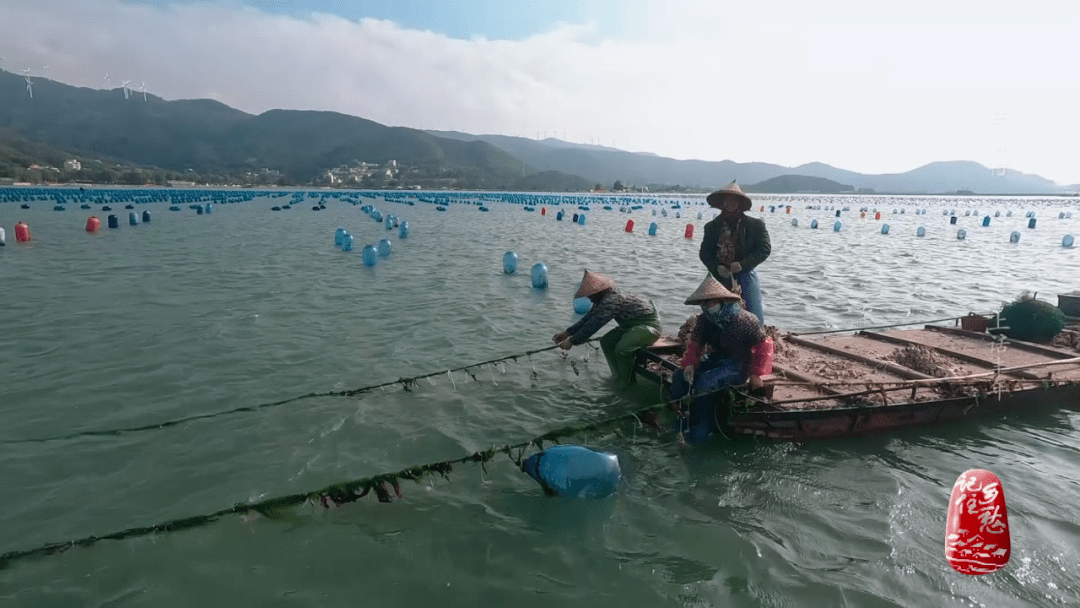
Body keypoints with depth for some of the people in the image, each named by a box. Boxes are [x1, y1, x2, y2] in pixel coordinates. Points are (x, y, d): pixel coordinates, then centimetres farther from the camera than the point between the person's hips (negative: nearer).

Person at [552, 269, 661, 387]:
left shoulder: (611, 300, -29)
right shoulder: (603, 298, 2)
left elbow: (594, 324, -29)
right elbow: (588, 317, 7)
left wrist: (571, 341, -23)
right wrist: (567, 333, 3)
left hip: (649, 324, -10)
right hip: (633, 324, 10)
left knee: (622, 348, -27)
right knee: (606, 341, 4)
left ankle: (626, 385, -6)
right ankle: (619, 378, 11)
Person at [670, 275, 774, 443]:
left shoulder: (743, 320, -20)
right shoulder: (705, 319, 0)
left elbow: (764, 343, -16)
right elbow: (696, 342, 7)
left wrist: (756, 374, -19)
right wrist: (690, 363, -12)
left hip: (739, 366, -7)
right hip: (717, 360, 7)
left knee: (704, 383, -30)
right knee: (681, 377, -10)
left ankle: (704, 427, -14)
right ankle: (686, 419, 6)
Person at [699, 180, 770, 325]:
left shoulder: (755, 225, 1)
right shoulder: (712, 227, 8)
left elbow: (765, 248, -3)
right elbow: (704, 253, 8)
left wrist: (742, 264, -16)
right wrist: (716, 267, -11)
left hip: (746, 276, -2)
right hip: (721, 278, 2)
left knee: (755, 318, -2)